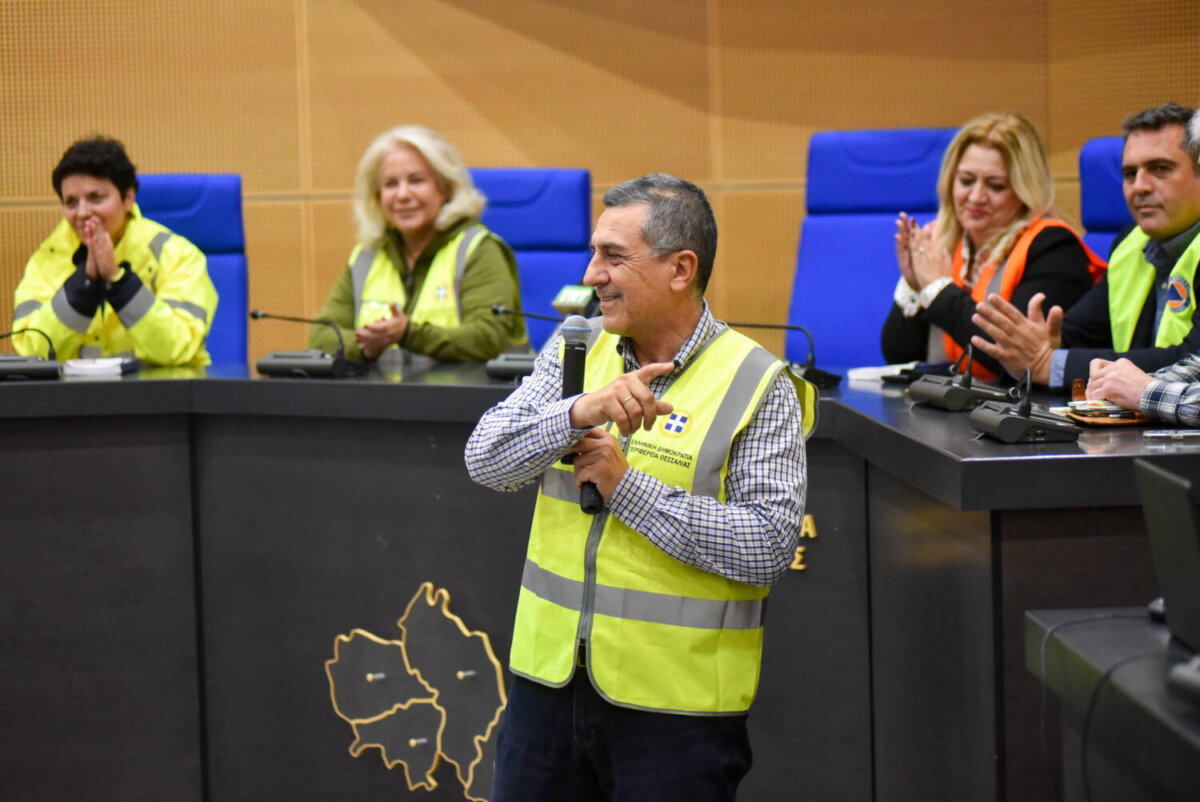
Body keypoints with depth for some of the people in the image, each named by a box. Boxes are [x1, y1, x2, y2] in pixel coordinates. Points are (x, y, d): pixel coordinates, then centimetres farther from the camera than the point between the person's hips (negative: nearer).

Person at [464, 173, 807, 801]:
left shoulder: (757, 386, -7)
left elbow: (769, 546, -15)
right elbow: (485, 459, -4)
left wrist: (625, 487, -16)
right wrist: (580, 413, -22)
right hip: (549, 676, 4)